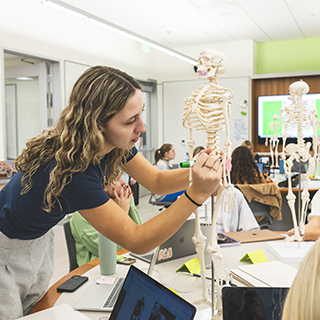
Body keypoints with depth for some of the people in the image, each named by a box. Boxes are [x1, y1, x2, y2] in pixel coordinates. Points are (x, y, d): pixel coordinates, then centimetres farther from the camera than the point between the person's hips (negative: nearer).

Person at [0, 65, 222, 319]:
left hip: (39, 238, 7)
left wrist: (198, 172, -23)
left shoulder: (116, 145, -16)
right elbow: (136, 241, -36)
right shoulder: (72, 170, -41)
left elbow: (157, 182, -4)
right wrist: (197, 194, -45)